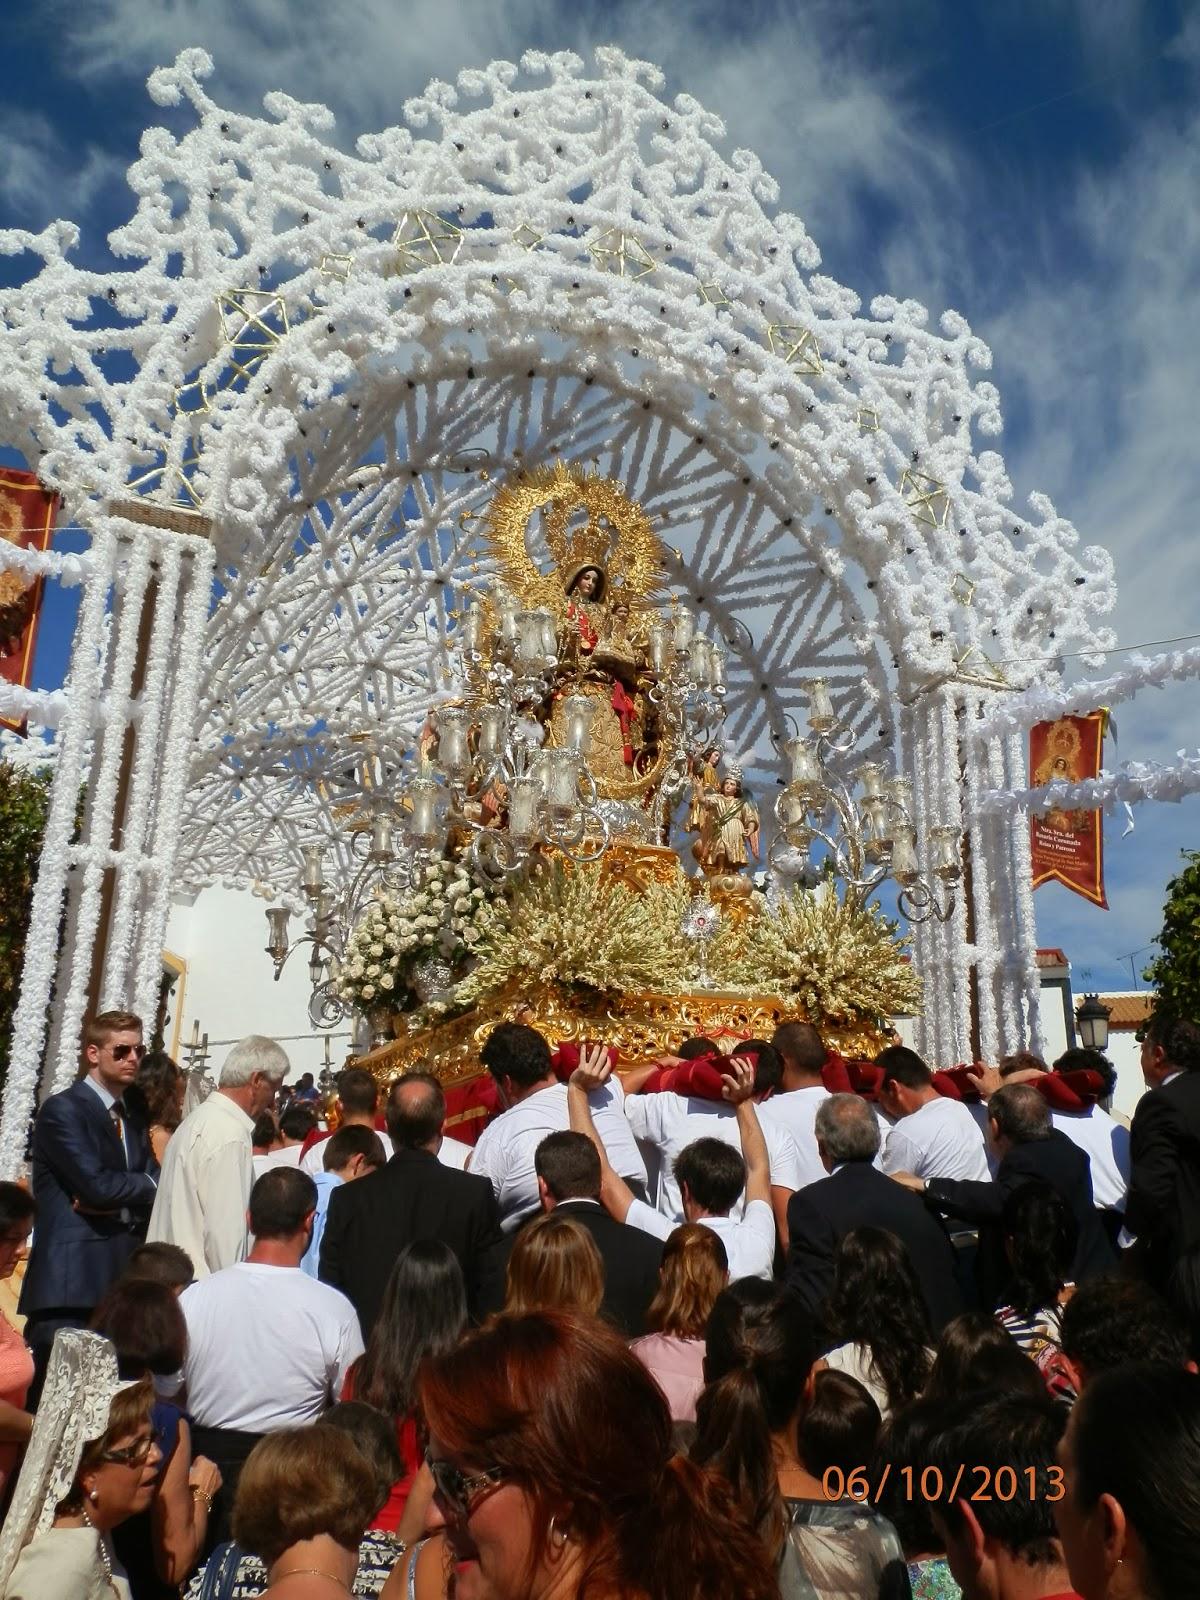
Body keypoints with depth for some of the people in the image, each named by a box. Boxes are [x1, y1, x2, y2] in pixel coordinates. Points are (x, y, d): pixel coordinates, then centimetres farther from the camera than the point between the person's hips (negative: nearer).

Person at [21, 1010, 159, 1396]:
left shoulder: (134, 1121, 18)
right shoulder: (63, 1110, -7)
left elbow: (155, 1194, 9)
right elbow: (96, 1184, -17)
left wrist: (116, 1205, -9)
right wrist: (146, 1186, -1)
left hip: (121, 1282, 7)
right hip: (70, 1282, -6)